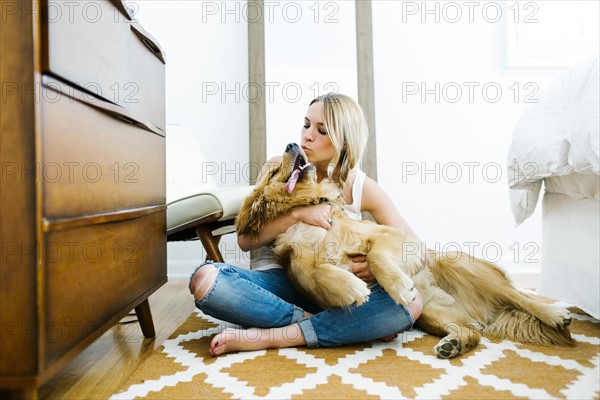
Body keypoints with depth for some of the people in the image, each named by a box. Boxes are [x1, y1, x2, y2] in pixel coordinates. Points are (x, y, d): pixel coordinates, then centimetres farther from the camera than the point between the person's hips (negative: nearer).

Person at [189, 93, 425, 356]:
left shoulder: (363, 188, -2)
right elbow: (245, 240, -5)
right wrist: (297, 213, -18)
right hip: (278, 282, 0)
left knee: (411, 302, -27)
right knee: (204, 278, -29)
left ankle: (269, 337, -26)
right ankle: (329, 325, -20)